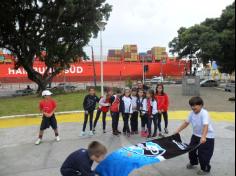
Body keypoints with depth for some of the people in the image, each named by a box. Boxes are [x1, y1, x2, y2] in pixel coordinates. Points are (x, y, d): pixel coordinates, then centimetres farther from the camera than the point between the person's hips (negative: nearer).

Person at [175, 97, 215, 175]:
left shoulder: (204, 113, -28)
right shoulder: (192, 113, -5)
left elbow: (206, 126, -40)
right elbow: (186, 123, 4)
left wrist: (203, 137, -54)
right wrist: (177, 131, 1)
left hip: (207, 137, -7)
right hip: (196, 135, 8)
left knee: (203, 153, -2)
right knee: (191, 149, 17)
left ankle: (205, 169, 23)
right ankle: (193, 163, 45)